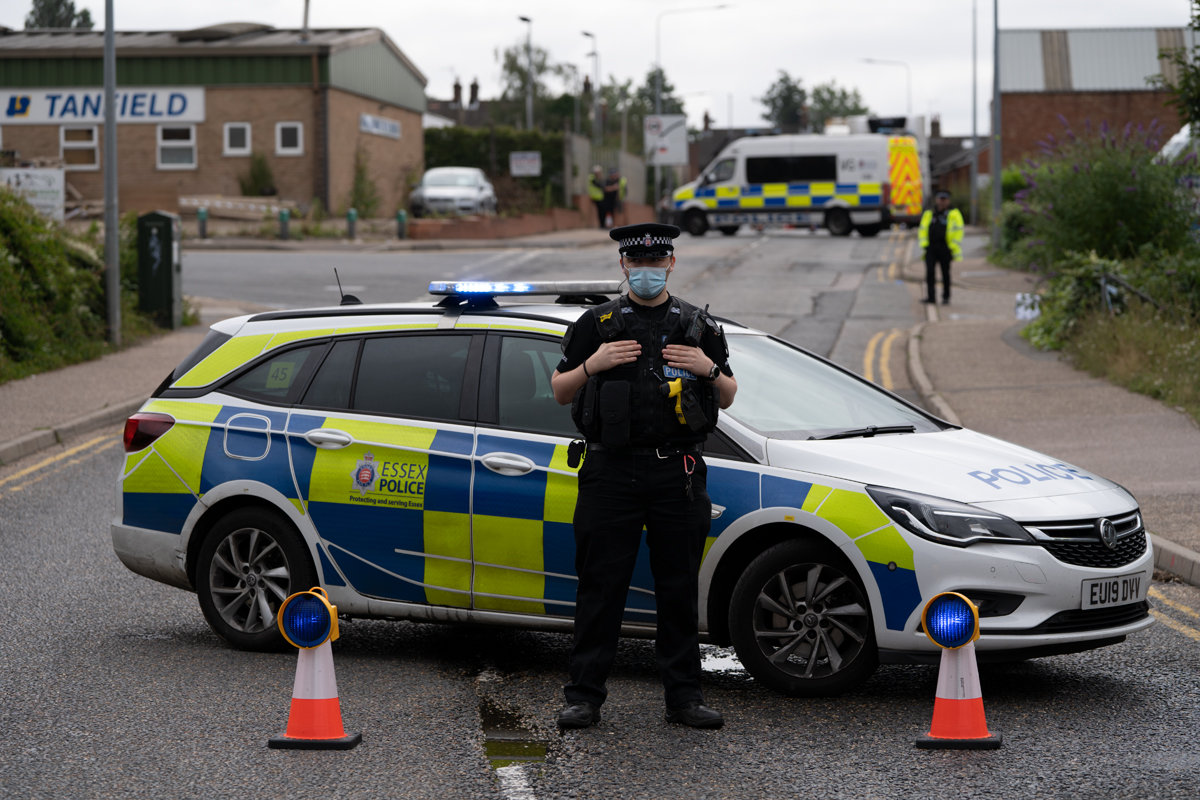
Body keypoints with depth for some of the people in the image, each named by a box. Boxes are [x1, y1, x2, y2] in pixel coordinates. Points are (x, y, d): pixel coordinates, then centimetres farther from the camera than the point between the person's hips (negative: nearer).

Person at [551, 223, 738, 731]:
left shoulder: (699, 327, 12)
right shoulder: (596, 324, 7)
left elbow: (728, 399, 16)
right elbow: (559, 393, 9)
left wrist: (710, 370, -5)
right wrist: (591, 365, -9)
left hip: (678, 474, 1)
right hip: (611, 472, -1)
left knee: (679, 589, 5)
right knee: (601, 588, 0)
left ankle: (684, 696, 12)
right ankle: (584, 696, 5)